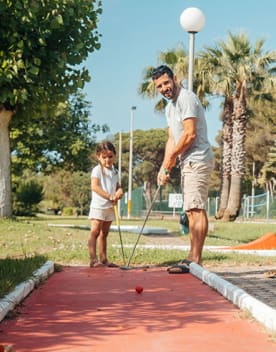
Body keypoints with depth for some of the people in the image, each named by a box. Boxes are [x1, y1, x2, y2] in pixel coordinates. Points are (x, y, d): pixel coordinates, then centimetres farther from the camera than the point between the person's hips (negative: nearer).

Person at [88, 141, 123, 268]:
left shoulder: (114, 172, 13)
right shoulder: (97, 170, -9)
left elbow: (117, 185, 20)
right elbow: (94, 187, -21)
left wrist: (119, 190, -6)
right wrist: (109, 196, -27)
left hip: (110, 207, 8)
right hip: (98, 206, -8)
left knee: (104, 233, 14)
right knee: (95, 232, -12)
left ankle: (103, 259, 19)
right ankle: (93, 260, -17)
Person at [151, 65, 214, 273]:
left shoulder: (187, 98, -10)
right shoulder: (170, 107, 21)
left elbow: (190, 133, -17)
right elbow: (172, 140, 20)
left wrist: (171, 157, -7)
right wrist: (165, 167, 8)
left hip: (198, 160, -10)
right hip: (188, 163, 10)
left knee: (196, 209, -14)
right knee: (193, 211, 9)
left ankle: (194, 259, -16)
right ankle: (195, 260, 11)